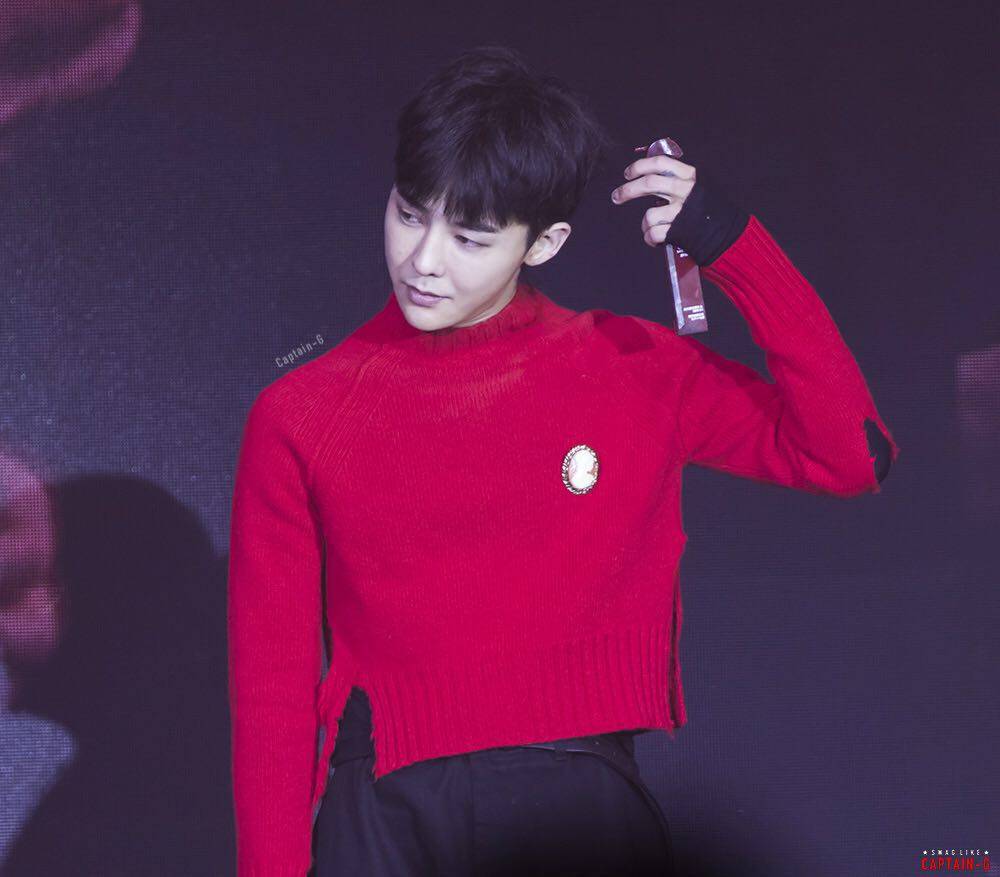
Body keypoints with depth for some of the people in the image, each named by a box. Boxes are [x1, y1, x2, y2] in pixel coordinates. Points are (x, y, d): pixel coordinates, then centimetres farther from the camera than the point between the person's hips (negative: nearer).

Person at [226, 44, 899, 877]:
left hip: (580, 803, 1)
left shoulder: (636, 373, 3)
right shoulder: (300, 418, 1)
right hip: (387, 810, 0)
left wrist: (735, 247, -8)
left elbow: (853, 456, -5)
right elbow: (272, 687, 3)